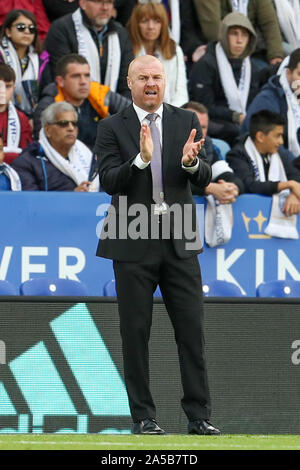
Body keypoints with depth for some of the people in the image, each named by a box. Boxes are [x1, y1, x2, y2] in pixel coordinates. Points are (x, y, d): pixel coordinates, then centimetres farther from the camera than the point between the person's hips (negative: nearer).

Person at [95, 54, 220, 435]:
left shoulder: (186, 122, 6)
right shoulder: (112, 128, 0)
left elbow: (204, 179, 0)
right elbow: (108, 181, -11)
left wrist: (191, 161, -23)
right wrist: (141, 159, -27)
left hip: (179, 242, 2)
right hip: (133, 244, -2)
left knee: (192, 329, -1)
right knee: (135, 332, 3)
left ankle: (198, 415, 4)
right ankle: (143, 416, 10)